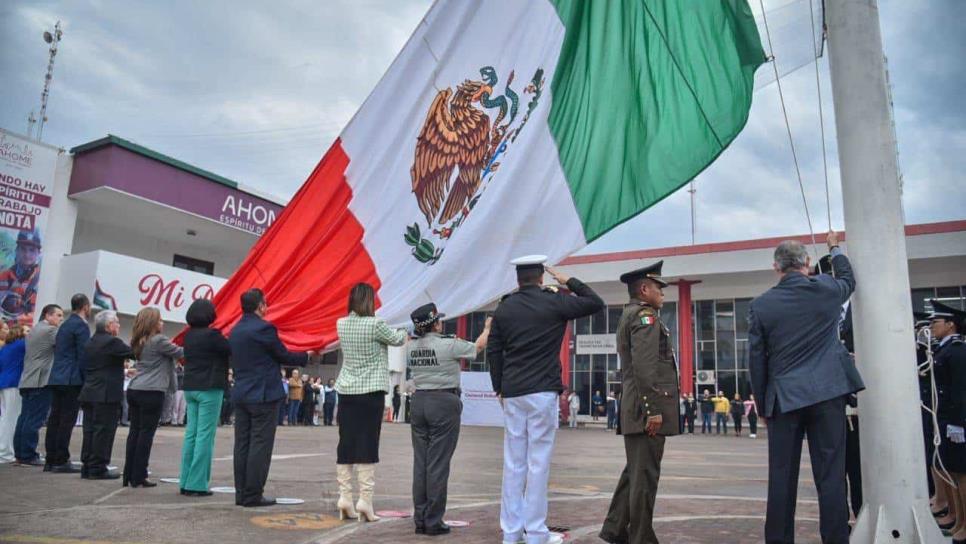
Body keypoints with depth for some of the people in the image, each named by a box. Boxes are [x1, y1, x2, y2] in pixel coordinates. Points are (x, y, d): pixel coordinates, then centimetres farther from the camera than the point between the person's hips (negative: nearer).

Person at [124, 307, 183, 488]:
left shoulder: (139, 342, 14)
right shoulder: (159, 340, -10)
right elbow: (180, 353, -3)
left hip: (134, 390, 8)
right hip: (152, 392, -8)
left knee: (134, 431, 10)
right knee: (146, 433, -2)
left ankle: (129, 475, 13)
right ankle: (139, 477, 1)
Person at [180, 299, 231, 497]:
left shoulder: (189, 335, 9)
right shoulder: (212, 335, -13)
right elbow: (232, 350, -10)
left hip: (191, 388, 8)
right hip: (209, 389, -7)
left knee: (191, 434, 10)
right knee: (205, 436, -3)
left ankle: (186, 482, 14)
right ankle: (197, 485, -2)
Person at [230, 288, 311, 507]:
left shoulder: (235, 331, 11)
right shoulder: (263, 328, -14)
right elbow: (284, 356, -7)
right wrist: (307, 355, 10)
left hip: (240, 395, 8)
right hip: (263, 395, -8)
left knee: (242, 445, 11)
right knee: (260, 445, -2)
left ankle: (241, 493, 17)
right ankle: (253, 495, 1)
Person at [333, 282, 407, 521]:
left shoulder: (341, 324, 4)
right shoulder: (375, 324, -13)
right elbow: (398, 340, 2)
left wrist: (396, 330, 25)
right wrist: (408, 329, 23)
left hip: (346, 391, 5)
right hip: (371, 391, -5)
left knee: (346, 444, 8)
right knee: (368, 445, -1)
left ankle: (344, 497, 11)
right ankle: (365, 500, -1)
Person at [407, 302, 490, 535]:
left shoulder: (411, 347, 4)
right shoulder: (449, 344, -11)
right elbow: (478, 346, 3)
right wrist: (487, 328, 22)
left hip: (419, 402, 6)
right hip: (444, 403, -6)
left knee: (420, 462, 9)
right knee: (438, 464, -1)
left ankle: (420, 519, 16)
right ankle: (433, 522, 6)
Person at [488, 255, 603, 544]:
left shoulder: (504, 308, 8)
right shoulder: (554, 302, -4)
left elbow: (493, 351, 9)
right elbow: (596, 303, 6)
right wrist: (570, 281, 11)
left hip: (512, 393, 4)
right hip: (542, 391, -4)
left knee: (513, 463, 9)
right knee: (538, 463, 0)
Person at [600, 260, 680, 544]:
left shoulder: (629, 315, 20)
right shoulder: (645, 315, -11)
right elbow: (645, 367, -21)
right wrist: (653, 410, -23)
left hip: (635, 410, 10)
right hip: (647, 409, -10)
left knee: (635, 471, 16)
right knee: (645, 475, -3)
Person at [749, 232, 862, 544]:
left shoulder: (760, 305, -3)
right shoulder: (827, 290, 0)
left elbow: (756, 360, 0)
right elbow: (848, 279, 26)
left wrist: (762, 404, 10)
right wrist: (835, 248, 43)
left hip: (784, 398, 0)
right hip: (827, 394, 1)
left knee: (782, 478, 6)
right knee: (831, 475, 4)